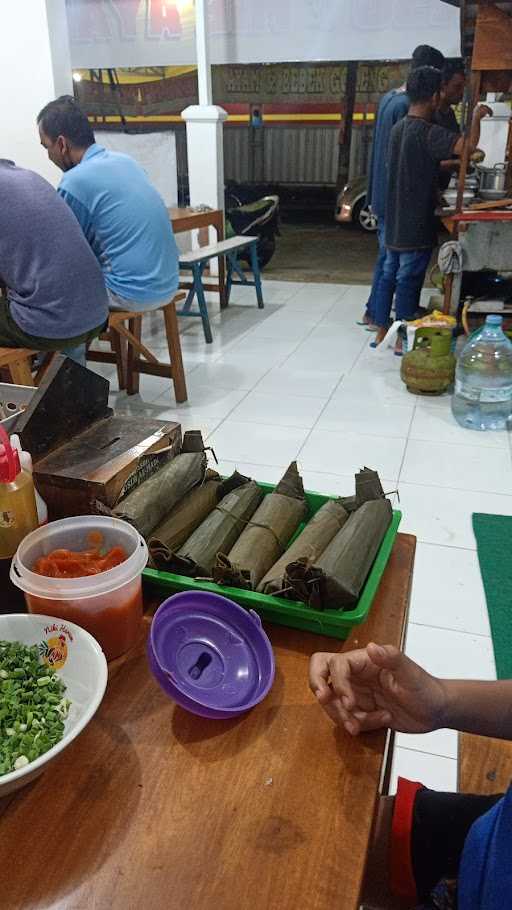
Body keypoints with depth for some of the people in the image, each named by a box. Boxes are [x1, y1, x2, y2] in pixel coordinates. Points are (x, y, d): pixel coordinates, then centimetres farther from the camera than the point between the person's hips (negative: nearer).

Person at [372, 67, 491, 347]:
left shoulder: (398, 128, 9)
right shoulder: (428, 132, -16)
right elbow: (469, 144, -26)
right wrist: (477, 116, -9)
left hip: (395, 220, 8)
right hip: (417, 223, -8)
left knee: (389, 273, 11)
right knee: (409, 280, -2)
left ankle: (381, 331, 18)